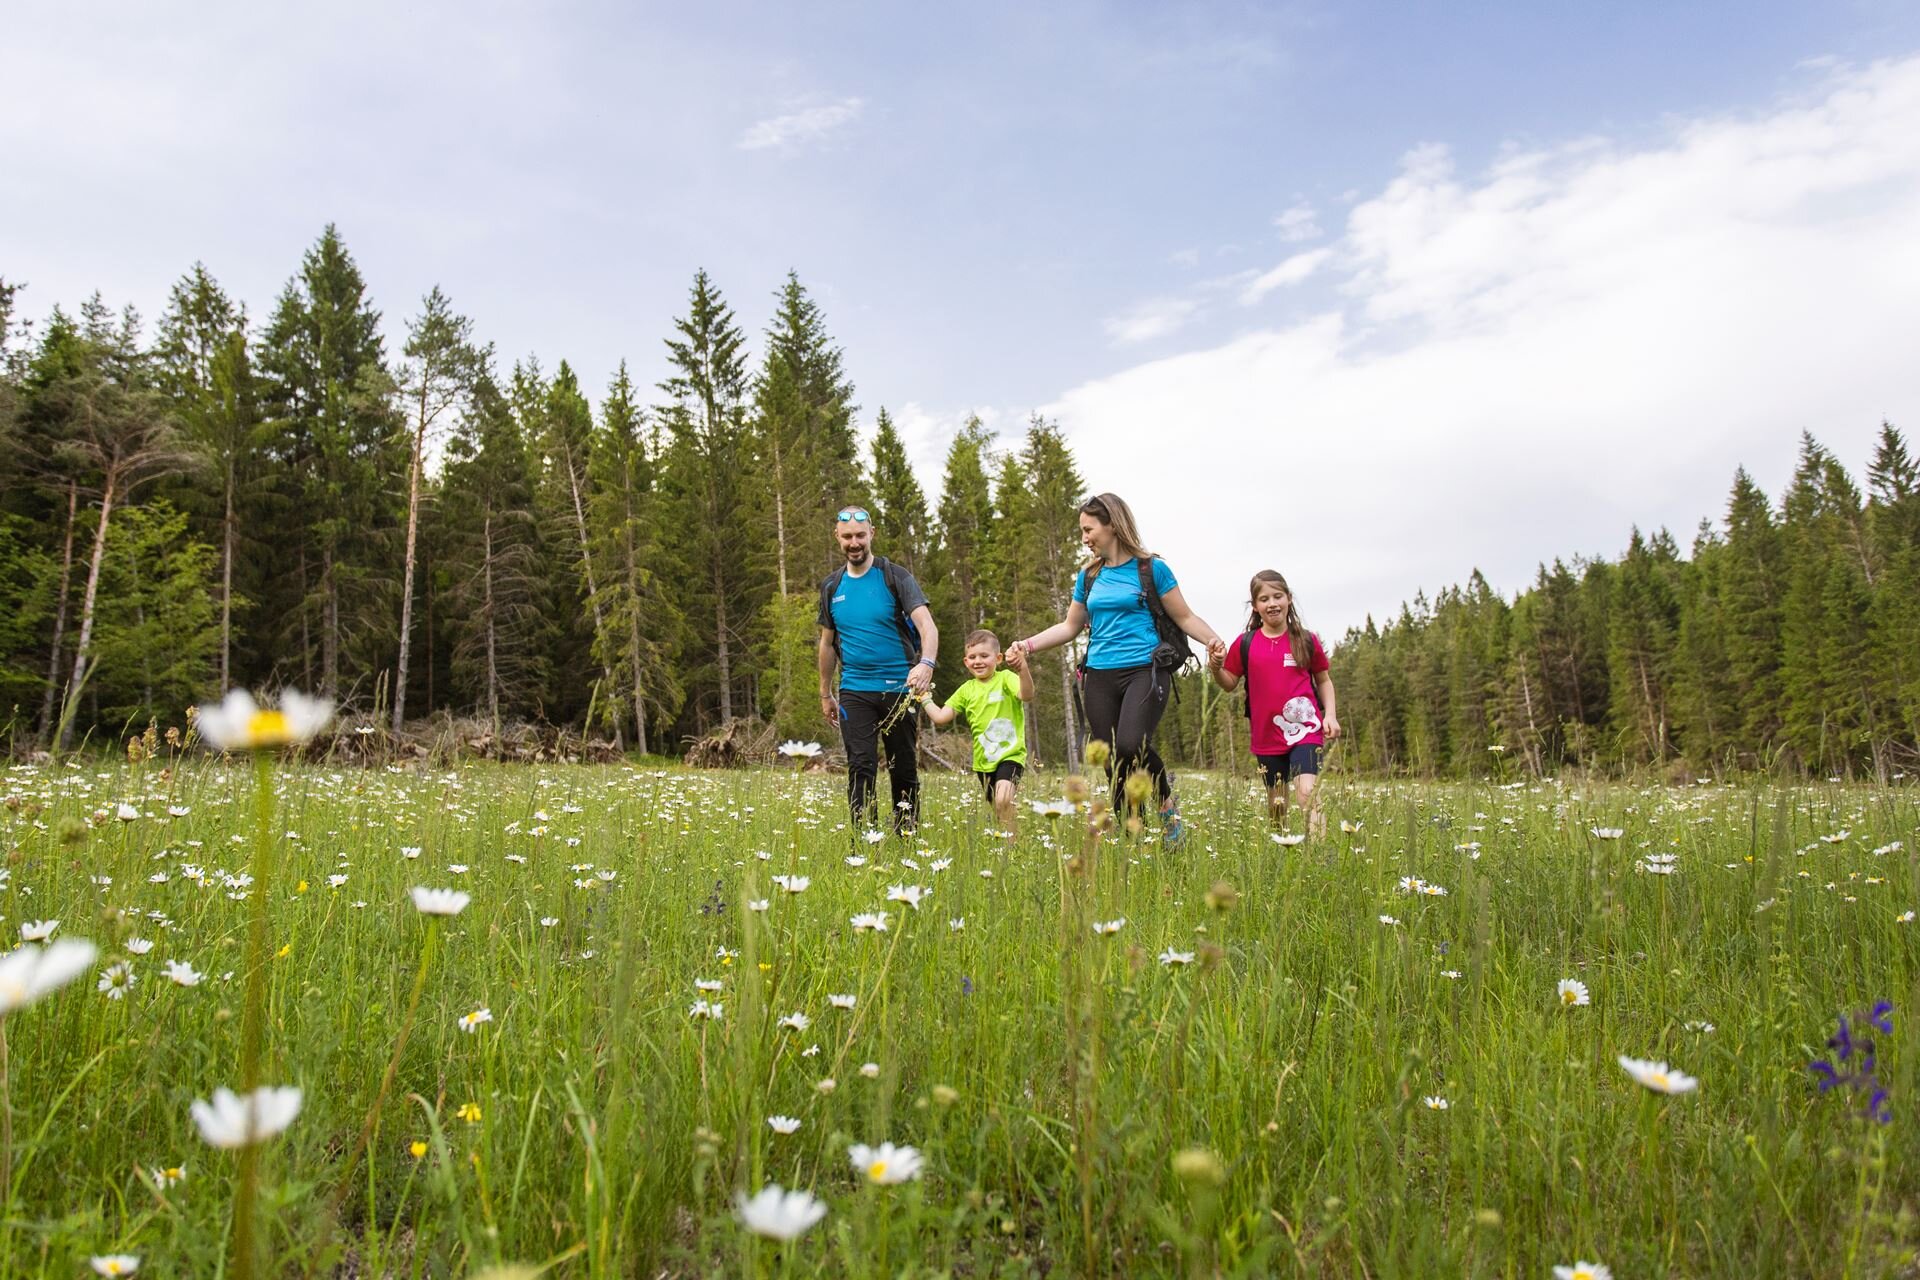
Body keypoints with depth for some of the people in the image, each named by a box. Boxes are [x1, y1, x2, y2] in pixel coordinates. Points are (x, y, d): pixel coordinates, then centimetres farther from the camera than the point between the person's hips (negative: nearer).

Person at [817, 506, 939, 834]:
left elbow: (927, 625, -17)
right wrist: (826, 694, 18)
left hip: (898, 688, -2)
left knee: (904, 770, 6)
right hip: (854, 692, 2)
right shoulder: (832, 586, 9)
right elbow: (827, 643, 18)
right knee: (861, 767, -6)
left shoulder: (896, 577, -4)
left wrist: (926, 663, -36)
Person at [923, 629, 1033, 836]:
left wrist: (1023, 670, -45)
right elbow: (941, 717, 9)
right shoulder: (967, 689, 9)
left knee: (1003, 799, -29)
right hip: (983, 760, 6)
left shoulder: (1005, 678, -7)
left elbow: (1026, 695, -28)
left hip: (1009, 754, -6)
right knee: (998, 811, 16)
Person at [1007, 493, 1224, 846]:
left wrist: (1211, 639, -16)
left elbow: (1184, 618, 3)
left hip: (1144, 671, -5)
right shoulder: (1089, 576, 14)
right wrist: (1028, 645, 10)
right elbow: (1070, 627, 21)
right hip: (1100, 678, 5)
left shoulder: (1151, 569, 1)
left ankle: (1166, 798, 4)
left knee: (1131, 745, -26)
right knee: (1114, 766, 1)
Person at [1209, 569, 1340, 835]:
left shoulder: (1306, 641, 0)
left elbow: (1324, 681, 12)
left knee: (1308, 792, -20)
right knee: (1276, 804, 13)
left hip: (1305, 730, -2)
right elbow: (1230, 684, 8)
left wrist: (1330, 714, 0)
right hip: (1266, 736, 2)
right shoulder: (1245, 643, 2)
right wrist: (1216, 669, -12)